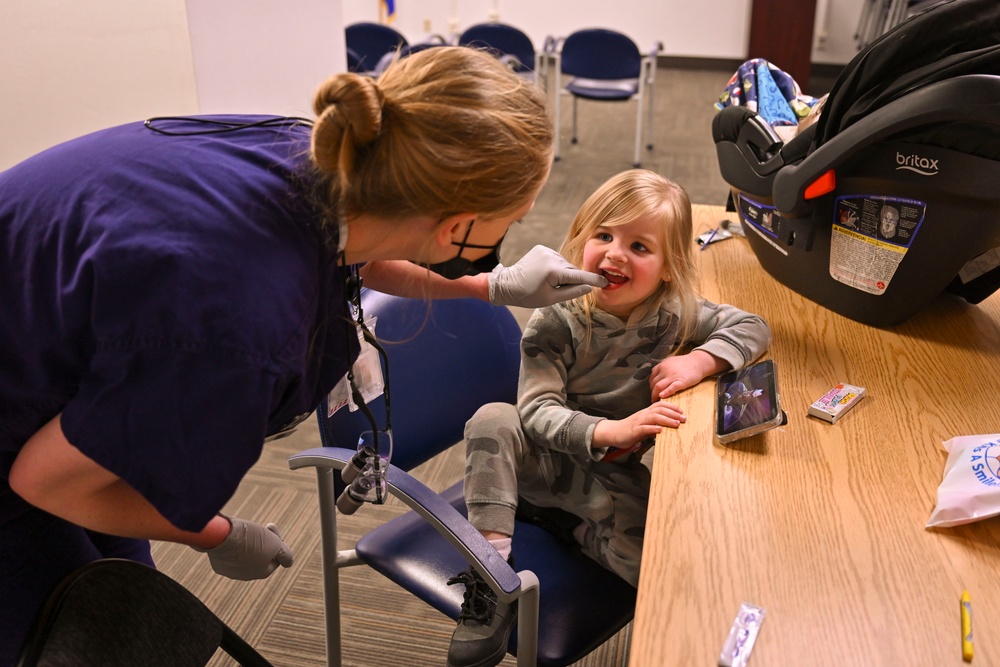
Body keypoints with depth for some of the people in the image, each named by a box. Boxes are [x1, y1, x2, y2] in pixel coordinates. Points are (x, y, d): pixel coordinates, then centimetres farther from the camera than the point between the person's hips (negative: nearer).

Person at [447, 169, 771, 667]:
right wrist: (613, 430, -40)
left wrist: (699, 361, -21)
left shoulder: (674, 314, -9)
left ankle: (571, 527, 5)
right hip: (546, 457, -1)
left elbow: (753, 327, -2)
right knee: (493, 419, -31)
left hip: (612, 478, 2)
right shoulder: (555, 321, -18)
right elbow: (537, 410, -24)